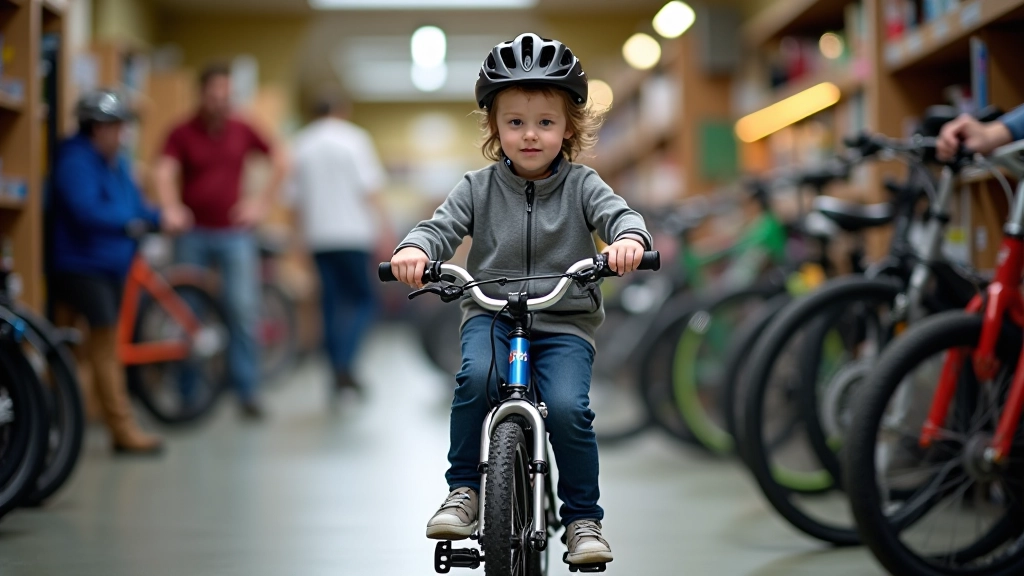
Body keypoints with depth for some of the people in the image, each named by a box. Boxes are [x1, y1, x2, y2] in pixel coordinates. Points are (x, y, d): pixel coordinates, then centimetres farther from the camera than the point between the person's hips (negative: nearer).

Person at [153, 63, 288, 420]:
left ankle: (247, 391, 2)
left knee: (243, 310, -5)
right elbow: (164, 172, -17)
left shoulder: (242, 132, 5)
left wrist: (263, 202, 9)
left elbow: (280, 161, 16)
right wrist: (171, 208, -35)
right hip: (193, 233, -1)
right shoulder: (182, 134, -2)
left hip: (234, 233, 1)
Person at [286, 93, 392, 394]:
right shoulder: (354, 138, -1)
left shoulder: (302, 144, 13)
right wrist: (382, 224, -7)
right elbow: (369, 187, -9)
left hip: (318, 236, 5)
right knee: (363, 299, 1)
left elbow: (295, 194, 13)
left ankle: (339, 372, 10)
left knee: (332, 301, 11)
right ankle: (344, 364, -18)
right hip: (352, 231, -5)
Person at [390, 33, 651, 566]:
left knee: (568, 408, -23)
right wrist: (414, 249, -29)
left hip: (564, 322, 0)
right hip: (491, 312, 1)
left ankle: (583, 517, -2)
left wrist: (629, 239, -36)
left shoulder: (582, 186, 3)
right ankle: (463, 489, -11)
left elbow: (618, 214, -11)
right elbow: (442, 227, -5)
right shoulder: (478, 188, 5)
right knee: (476, 377, -31)